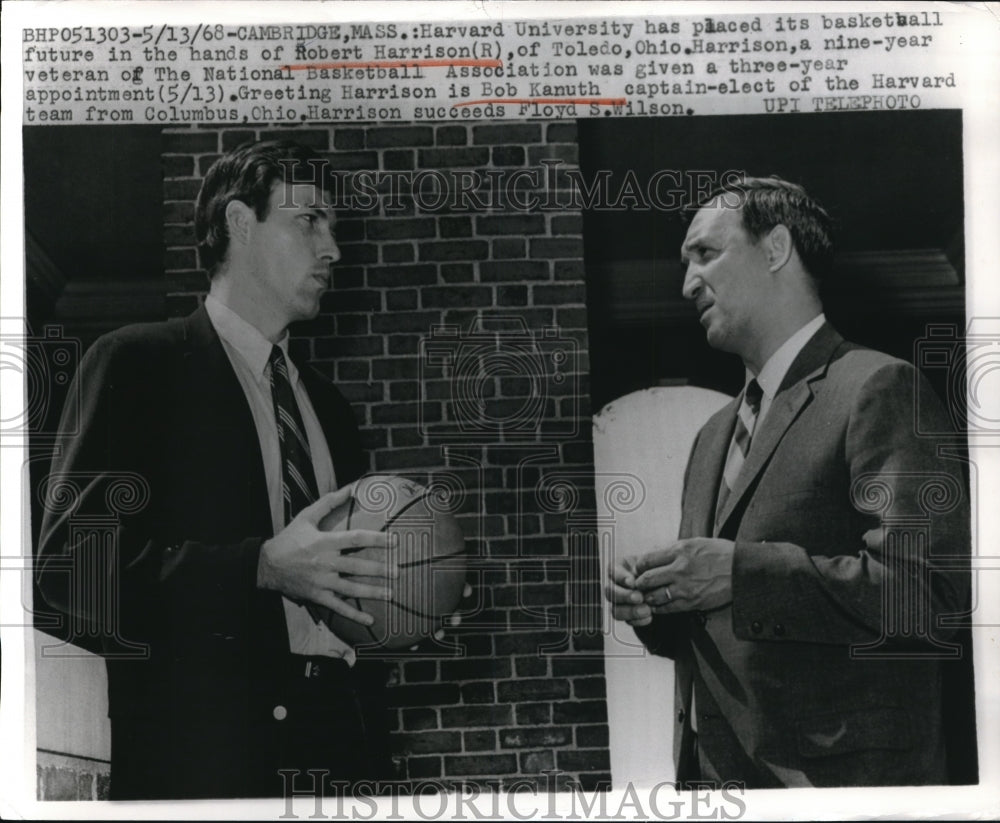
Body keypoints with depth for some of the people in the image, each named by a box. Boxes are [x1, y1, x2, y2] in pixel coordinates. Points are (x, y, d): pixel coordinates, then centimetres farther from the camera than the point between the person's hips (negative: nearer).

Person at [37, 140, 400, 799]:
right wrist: (263, 567, -20)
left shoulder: (327, 404, 19)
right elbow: (69, 559, -12)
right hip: (203, 748, -5)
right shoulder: (137, 362, -1)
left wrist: (403, 593, 0)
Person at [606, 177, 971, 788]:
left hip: (838, 775, -7)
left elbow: (932, 582, -21)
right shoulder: (714, 436, 15)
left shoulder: (878, 388, -10)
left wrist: (741, 572, -23)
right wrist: (653, 604, -1)